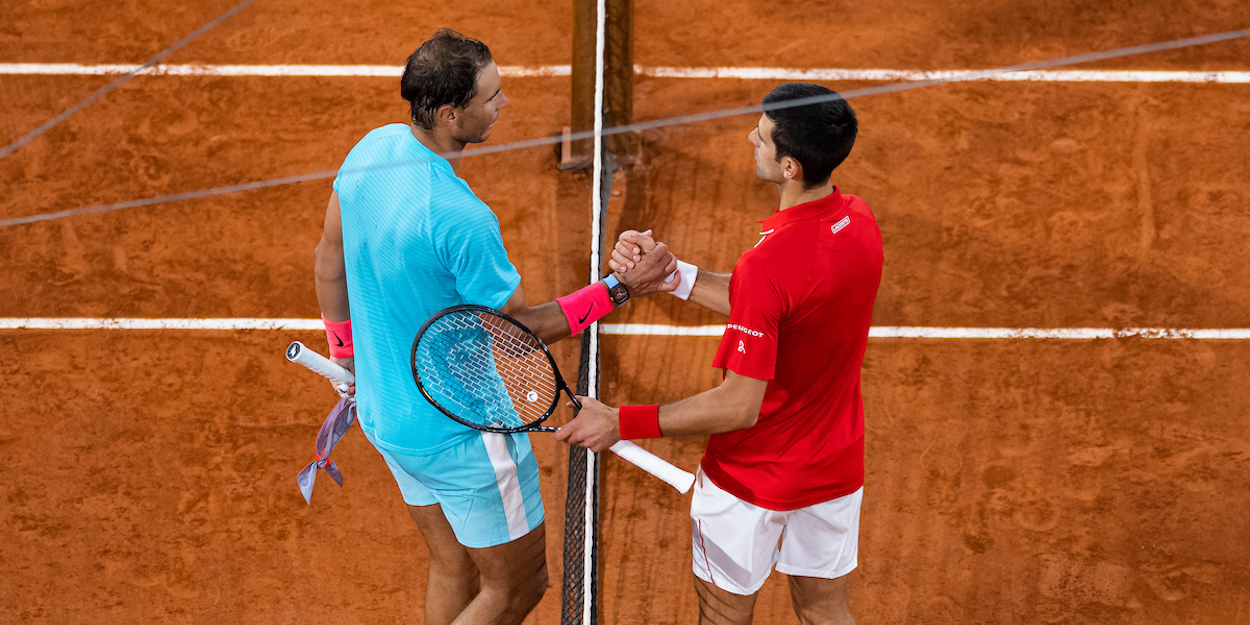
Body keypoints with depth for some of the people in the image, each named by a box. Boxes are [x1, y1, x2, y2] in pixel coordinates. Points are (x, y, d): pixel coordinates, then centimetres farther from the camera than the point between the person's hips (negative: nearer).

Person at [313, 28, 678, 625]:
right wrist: (619, 288, -16)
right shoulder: (459, 217, -32)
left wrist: (348, 355, 21)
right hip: (462, 434, -8)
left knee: (452, 569, 26)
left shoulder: (372, 147, -6)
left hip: (384, 414, 8)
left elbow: (330, 256, 8)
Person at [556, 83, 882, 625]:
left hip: (753, 478, -6)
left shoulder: (767, 264, -33)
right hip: (837, 468, 7)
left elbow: (739, 406, -28)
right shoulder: (859, 221, -8)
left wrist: (620, 422, -22)